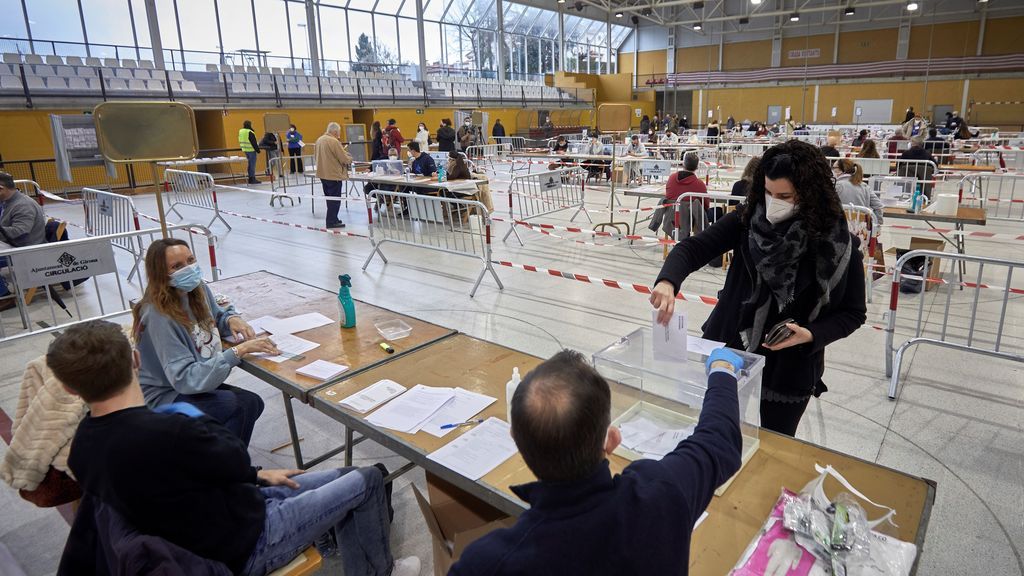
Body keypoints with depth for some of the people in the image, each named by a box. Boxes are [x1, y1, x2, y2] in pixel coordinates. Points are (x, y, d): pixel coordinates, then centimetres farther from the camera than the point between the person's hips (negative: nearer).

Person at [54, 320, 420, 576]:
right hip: (244, 546, -8)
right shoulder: (164, 434, -36)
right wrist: (196, 420, 2)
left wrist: (257, 477, 7)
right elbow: (235, 460, -18)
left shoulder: (84, 445, -6)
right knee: (368, 481, 2)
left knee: (344, 478, 16)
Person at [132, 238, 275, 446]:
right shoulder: (159, 317, -25)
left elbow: (217, 315, 20)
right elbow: (186, 378, -30)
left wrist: (232, 319, -5)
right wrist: (238, 351, -37)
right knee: (237, 405, -28)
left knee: (253, 403, -17)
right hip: (164, 397, -7)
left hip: (198, 383, 7)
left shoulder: (199, 290, -3)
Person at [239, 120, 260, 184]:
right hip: (251, 150, -9)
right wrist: (257, 150, -12)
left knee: (250, 164, 15)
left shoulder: (240, 131, 11)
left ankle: (250, 179, 18)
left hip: (245, 150, 9)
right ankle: (252, 179, -3)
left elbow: (241, 141, 18)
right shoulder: (250, 132, -17)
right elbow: (254, 143, -17)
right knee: (252, 164, -4)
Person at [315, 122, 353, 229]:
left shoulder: (319, 140, 9)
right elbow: (344, 159, -18)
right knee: (335, 199, -1)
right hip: (333, 175, -9)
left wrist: (342, 151, 18)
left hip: (323, 174, 9)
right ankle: (332, 222, 1)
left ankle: (332, 219, 26)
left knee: (329, 198, 18)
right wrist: (350, 158, 3)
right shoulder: (334, 141, -18)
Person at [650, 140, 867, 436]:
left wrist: (811, 335, -20)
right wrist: (667, 282, -36)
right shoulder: (747, 218, -11)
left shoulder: (837, 244, -14)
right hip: (729, 348, 2)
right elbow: (693, 248, -16)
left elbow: (853, 312, -3)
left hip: (791, 365, -1)